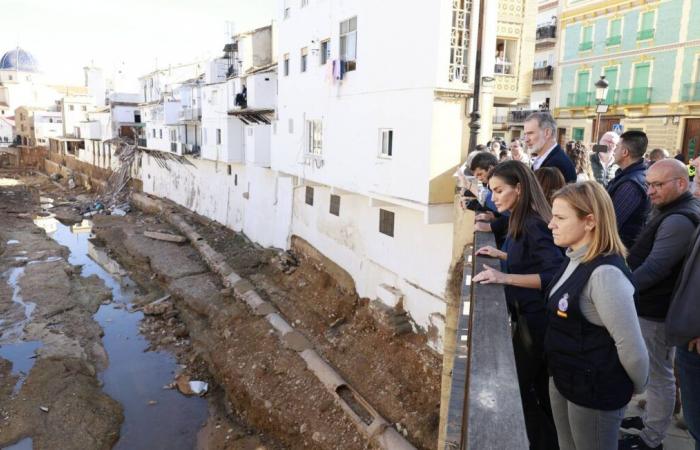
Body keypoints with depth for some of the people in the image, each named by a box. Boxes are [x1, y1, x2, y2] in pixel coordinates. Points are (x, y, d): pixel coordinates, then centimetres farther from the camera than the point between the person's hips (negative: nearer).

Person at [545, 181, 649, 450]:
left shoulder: (605, 274, -28)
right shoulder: (575, 259, 0)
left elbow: (631, 346, -24)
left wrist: (637, 387, -8)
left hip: (595, 392, -8)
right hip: (563, 380, 8)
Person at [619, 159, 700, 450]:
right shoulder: (675, 210, 10)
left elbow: (653, 269, -33)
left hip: (657, 310, -10)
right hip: (653, 305, 10)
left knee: (658, 374, 5)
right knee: (655, 371, 22)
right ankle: (652, 419, 39)